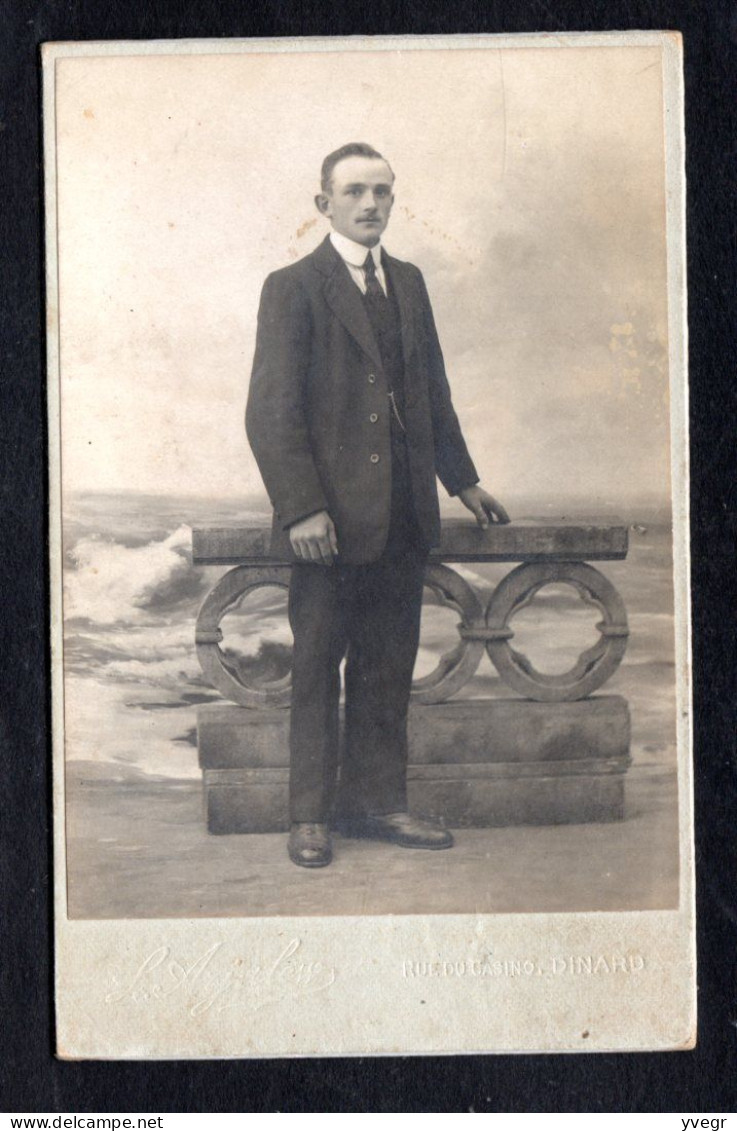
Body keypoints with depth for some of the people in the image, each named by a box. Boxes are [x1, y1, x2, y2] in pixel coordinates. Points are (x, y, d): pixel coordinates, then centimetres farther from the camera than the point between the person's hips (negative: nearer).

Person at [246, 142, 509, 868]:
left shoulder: (408, 283, 15)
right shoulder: (292, 288, -4)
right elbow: (272, 412, -10)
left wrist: (462, 480, 20)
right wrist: (301, 508, -17)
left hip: (402, 515, 6)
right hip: (331, 517, -5)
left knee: (388, 668, 10)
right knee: (316, 670, 5)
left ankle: (375, 801, 22)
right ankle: (310, 815, 16)